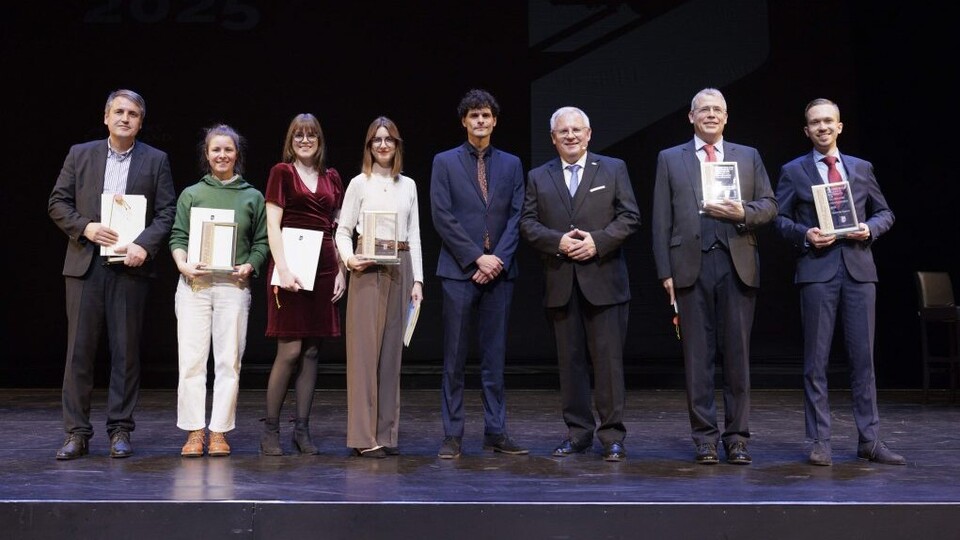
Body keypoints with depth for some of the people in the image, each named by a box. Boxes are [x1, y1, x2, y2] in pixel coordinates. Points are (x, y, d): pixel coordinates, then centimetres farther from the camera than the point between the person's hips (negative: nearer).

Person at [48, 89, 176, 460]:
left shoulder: (156, 160, 8)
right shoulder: (80, 154, 10)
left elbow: (167, 212, 3)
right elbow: (57, 202, 9)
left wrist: (145, 245, -11)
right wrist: (84, 227, -8)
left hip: (131, 265, -1)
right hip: (85, 263, 1)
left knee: (126, 349, 2)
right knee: (79, 348, 0)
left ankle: (120, 431, 10)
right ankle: (77, 433, 7)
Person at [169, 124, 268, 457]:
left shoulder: (252, 197, 11)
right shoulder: (191, 195, 11)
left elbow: (262, 242, 10)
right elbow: (178, 237, 7)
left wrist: (249, 266, -7)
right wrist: (183, 265, -10)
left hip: (233, 285, 0)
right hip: (194, 284, 0)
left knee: (228, 361, -1)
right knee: (191, 359, -2)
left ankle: (219, 433, 6)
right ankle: (194, 432, 4)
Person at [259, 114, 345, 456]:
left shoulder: (331, 177, 15)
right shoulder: (282, 172, 2)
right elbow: (272, 225, -5)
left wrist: (341, 271, 7)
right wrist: (282, 268, -15)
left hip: (323, 269, 5)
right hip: (290, 267, -4)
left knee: (311, 352, 5)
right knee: (289, 351, -8)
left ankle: (302, 429, 11)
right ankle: (270, 429, 3)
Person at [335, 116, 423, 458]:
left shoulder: (408, 185, 14)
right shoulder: (359, 184, 3)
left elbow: (414, 235, 13)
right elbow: (343, 230, 2)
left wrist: (417, 279, 6)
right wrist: (348, 259, -17)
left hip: (401, 269, 4)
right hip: (368, 270, -4)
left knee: (392, 349, 5)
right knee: (365, 349, -6)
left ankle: (386, 433, 11)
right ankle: (363, 436, -3)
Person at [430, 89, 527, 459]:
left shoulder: (511, 164, 12)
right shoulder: (445, 162, 4)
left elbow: (517, 217, 6)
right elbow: (443, 217, -4)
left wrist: (499, 259, -8)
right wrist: (477, 258, -10)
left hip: (499, 271, 2)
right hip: (459, 272, -2)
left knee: (495, 356, 6)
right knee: (454, 358, 0)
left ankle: (496, 432, 12)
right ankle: (452, 435, 5)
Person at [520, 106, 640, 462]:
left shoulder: (613, 169, 8)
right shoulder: (538, 177, 13)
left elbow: (629, 217, 1)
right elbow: (528, 223, 6)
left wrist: (597, 241, -12)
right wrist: (558, 241, -11)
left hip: (604, 281, -2)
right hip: (561, 284, 2)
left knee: (608, 359, -3)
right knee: (570, 361, 6)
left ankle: (612, 436, 4)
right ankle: (578, 432, 16)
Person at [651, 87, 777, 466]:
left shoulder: (749, 156, 14)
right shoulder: (670, 159, 11)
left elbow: (770, 205, 11)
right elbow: (662, 221, 5)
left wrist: (743, 212, -11)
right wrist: (665, 272, -3)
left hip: (738, 265, 1)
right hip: (691, 266, -1)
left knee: (737, 354, 3)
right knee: (698, 355, 2)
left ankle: (737, 437, 11)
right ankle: (705, 438, 10)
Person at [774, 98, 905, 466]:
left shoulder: (862, 168, 14)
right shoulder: (793, 172, 6)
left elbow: (884, 212, 18)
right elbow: (779, 219, 5)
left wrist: (870, 228, -3)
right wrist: (804, 235, -13)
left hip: (859, 269, 3)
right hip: (817, 270, -2)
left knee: (863, 357, 4)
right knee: (816, 359, 0)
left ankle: (869, 439, 10)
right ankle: (820, 441, 6)